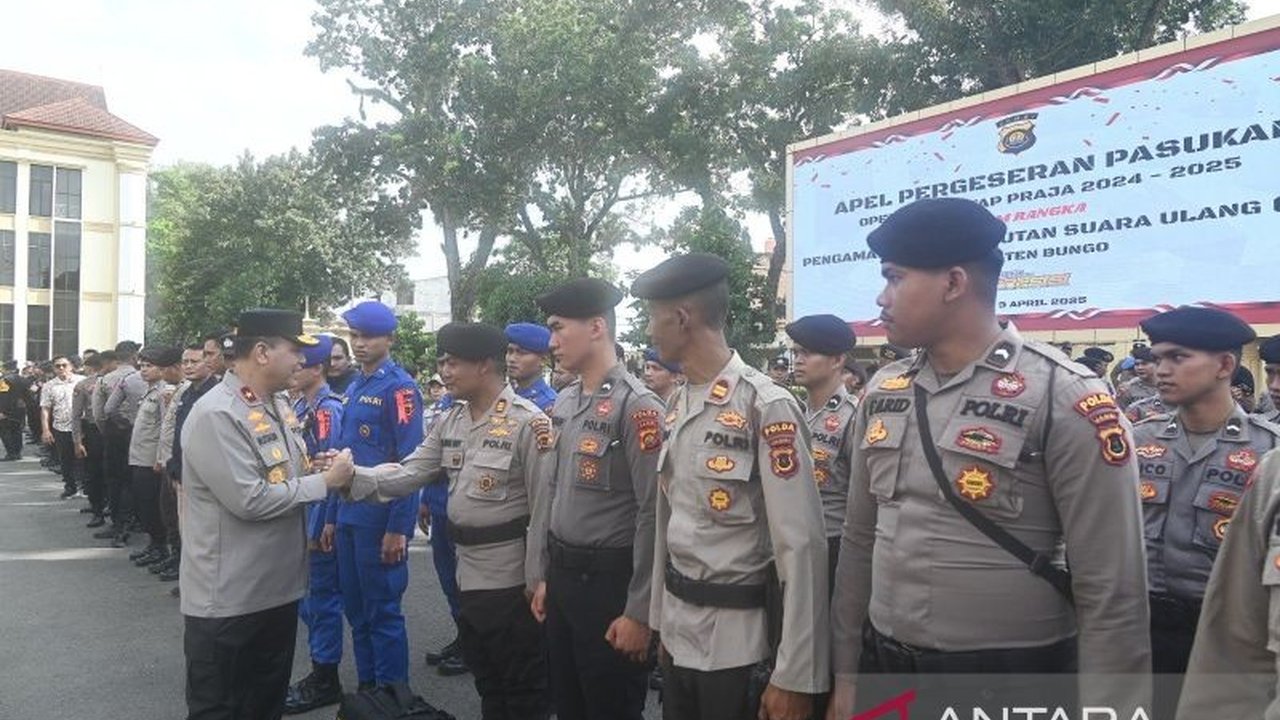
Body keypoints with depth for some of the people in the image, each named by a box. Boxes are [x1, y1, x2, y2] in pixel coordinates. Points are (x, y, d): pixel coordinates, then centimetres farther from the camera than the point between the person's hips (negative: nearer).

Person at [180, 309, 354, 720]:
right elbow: (250, 500, -25)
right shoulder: (216, 415, -21)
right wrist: (324, 481, -17)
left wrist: (315, 468, -2)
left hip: (278, 586, 9)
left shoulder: (279, 404, 8)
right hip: (227, 599, -9)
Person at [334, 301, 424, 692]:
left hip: (381, 518, -8)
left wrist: (398, 528, -19)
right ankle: (366, 690, 31)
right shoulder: (354, 388, 13)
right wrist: (335, 515, 16)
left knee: (383, 612, 3)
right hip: (350, 515, 8)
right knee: (356, 610, 16)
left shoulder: (399, 388, -12)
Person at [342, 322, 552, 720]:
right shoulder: (450, 422, 8)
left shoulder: (528, 422, -17)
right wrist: (353, 475, -12)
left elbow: (544, 507, -17)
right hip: (468, 572, 8)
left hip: (511, 577, -7)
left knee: (523, 685, 8)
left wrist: (537, 580, -16)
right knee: (486, 678, 23)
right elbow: (410, 472, 3)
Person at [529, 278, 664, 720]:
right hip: (563, 576, 8)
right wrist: (546, 576, 16)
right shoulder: (564, 403, 8)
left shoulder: (636, 405, -17)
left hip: (609, 580, -7)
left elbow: (652, 515, -18)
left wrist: (639, 612, -17)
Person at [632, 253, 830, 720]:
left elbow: (802, 547, -19)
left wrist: (794, 676, -17)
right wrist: (660, 620, 15)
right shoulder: (677, 405, 7)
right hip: (678, 632, 7)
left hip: (737, 643, -7)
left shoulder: (766, 406, -17)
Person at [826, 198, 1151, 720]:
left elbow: (1113, 592, -13)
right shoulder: (882, 393, 2)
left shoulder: (1066, 400, -14)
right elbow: (859, 541, 8)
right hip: (883, 666, 5)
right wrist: (844, 673, 11)